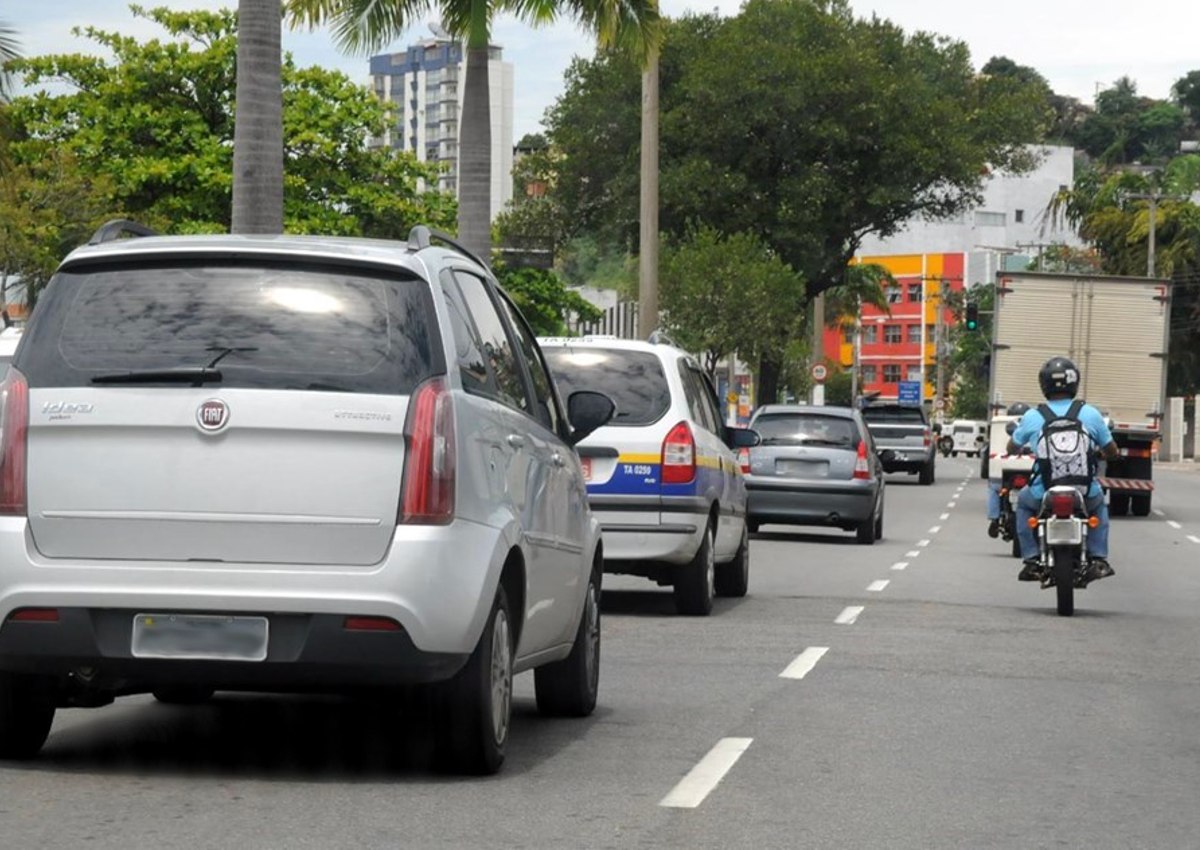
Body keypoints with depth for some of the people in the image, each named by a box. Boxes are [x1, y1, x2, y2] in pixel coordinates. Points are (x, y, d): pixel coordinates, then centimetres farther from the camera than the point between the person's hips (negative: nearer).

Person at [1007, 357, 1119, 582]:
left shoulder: (1032, 416, -2)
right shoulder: (1090, 414, -1)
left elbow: (1012, 449, 15)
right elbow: (1112, 452, 10)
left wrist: (1026, 450, 38)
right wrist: (1099, 455, 33)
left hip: (1043, 494, 0)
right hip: (1085, 494, 1)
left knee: (1023, 502, 33)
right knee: (1099, 504, 35)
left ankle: (1031, 560, 20)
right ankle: (1098, 559, 19)